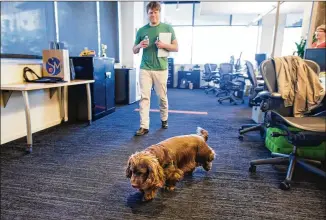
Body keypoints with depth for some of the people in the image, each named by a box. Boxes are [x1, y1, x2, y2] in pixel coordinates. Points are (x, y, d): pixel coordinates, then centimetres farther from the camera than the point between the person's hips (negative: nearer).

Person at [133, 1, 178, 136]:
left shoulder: (167, 28, 4)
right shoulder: (142, 30, 8)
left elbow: (176, 48, 4)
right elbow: (134, 51, 13)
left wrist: (164, 45, -15)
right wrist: (140, 46, -10)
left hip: (161, 68, -1)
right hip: (145, 68, 1)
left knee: (162, 97, 8)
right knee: (144, 97, -5)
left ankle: (164, 119, 31)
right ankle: (144, 126, -1)